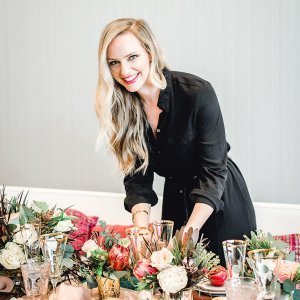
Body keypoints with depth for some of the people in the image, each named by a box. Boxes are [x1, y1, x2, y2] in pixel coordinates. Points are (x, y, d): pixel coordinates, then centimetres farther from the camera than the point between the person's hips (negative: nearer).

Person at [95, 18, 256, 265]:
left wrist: (188, 234, -35)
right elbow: (137, 176, -10)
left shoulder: (198, 93, -27)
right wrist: (141, 228, -27)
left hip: (221, 201, -4)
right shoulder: (120, 107, -11)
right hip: (175, 199, 4)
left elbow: (214, 172, -26)